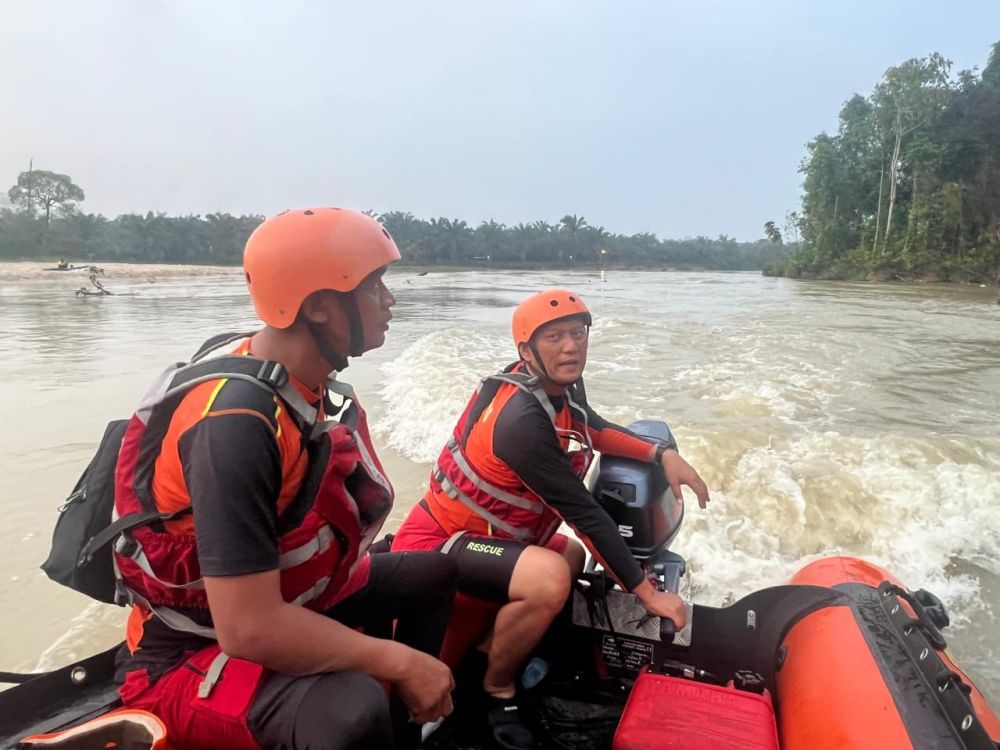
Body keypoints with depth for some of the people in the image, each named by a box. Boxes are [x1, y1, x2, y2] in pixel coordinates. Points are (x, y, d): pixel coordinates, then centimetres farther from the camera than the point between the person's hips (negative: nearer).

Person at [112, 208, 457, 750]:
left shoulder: (311, 383, -4)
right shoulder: (236, 421, -31)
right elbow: (250, 629, -32)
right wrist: (400, 662, -22)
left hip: (286, 596, 9)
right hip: (197, 654, -9)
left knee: (433, 573, 17)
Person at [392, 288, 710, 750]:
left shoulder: (560, 384, -3)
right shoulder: (523, 417, -29)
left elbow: (594, 430, 15)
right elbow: (583, 512, -27)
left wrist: (663, 453, 0)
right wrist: (647, 592, -20)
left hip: (481, 533, 10)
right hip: (435, 543, -10)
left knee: (574, 555, 26)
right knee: (550, 578, -33)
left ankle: (485, 646, 21)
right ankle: (497, 690, -3)